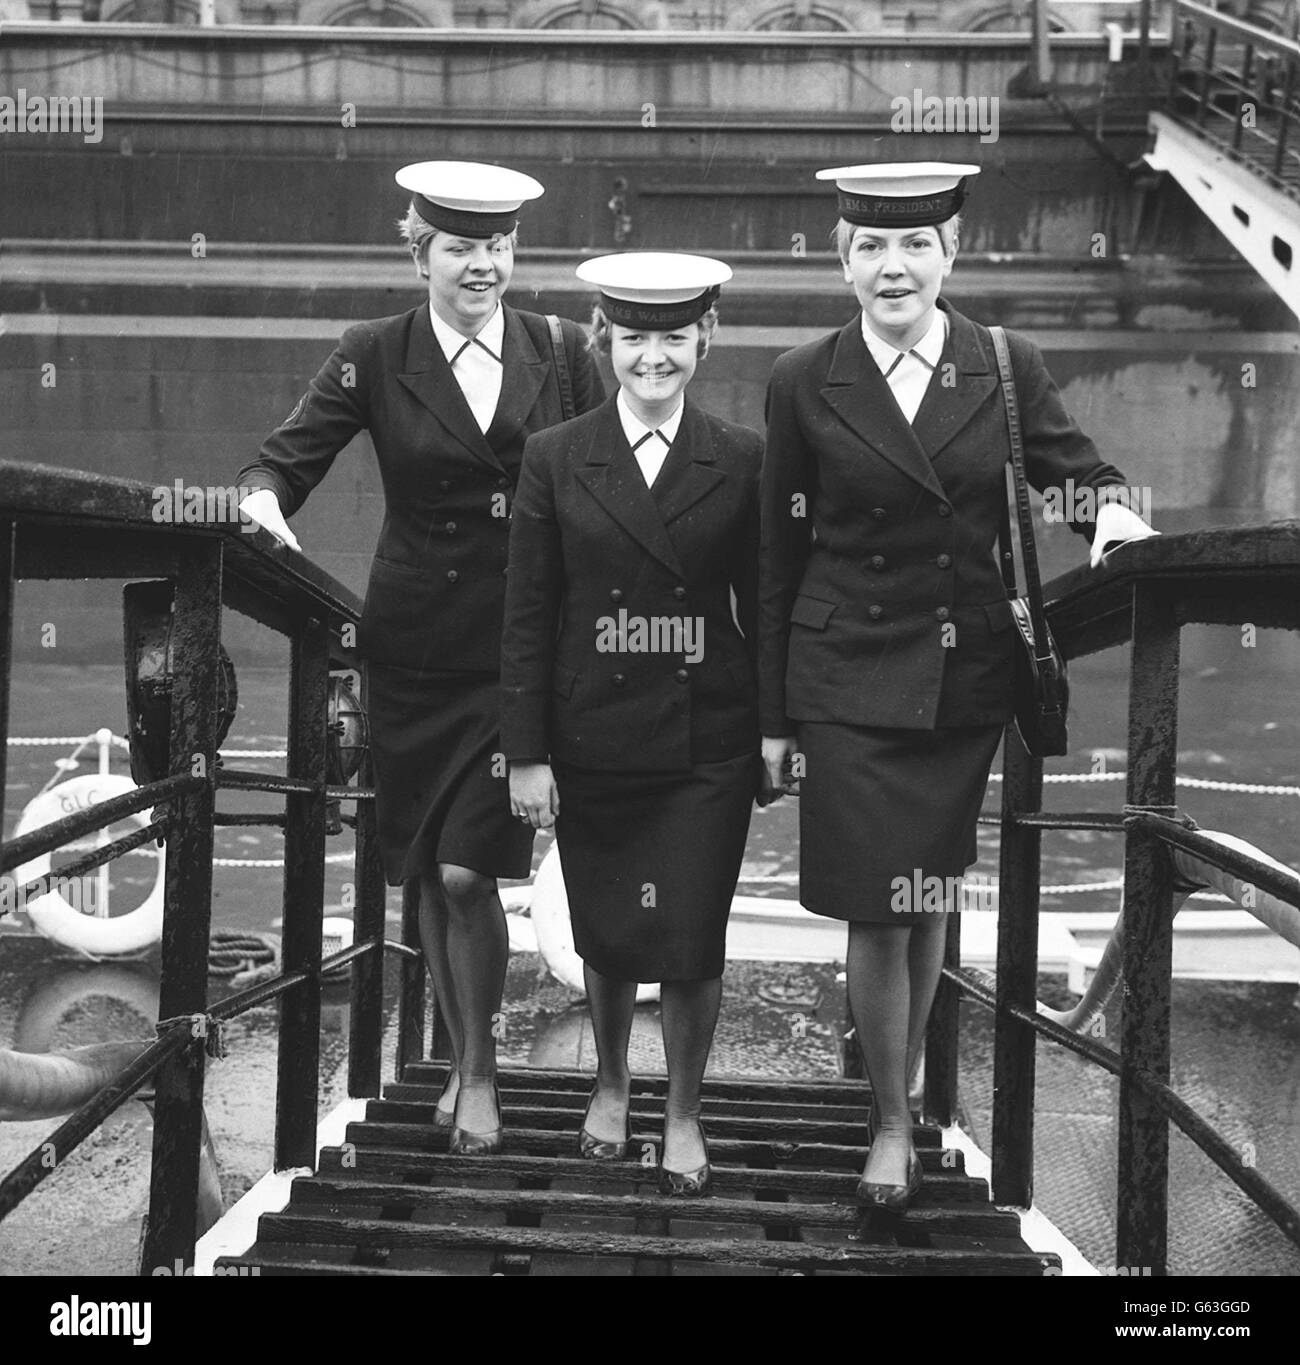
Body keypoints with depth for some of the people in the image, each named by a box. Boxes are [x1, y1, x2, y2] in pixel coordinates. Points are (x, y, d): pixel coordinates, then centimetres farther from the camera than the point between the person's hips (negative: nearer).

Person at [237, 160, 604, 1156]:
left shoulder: (561, 354, 2)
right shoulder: (376, 357, 1)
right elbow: (288, 457, -1)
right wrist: (266, 498, -24)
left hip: (522, 651, -1)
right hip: (415, 650, 2)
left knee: (468, 870, -9)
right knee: (426, 874, 10)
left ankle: (480, 1072, 12)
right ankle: (462, 1060, 30)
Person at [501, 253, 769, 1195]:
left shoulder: (742, 460, 0)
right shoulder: (555, 459, -1)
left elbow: (761, 608, 3)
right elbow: (527, 616, -1)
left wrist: (777, 734, 1)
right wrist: (527, 753, -4)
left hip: (706, 745, -1)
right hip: (593, 742, 1)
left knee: (691, 941, 1)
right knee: (604, 937, 14)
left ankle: (683, 1113, 24)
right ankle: (611, 1085, 40)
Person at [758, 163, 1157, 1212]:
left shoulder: (1009, 368, -1)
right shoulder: (803, 384, -3)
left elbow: (1079, 468, 10)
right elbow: (781, 555, 0)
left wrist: (1112, 506, -17)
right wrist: (773, 714, 1)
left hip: (966, 681, 2)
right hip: (850, 681, -2)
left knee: (929, 900, 13)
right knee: (876, 915, -1)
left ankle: (905, 1092, 33)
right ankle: (892, 1125, 17)